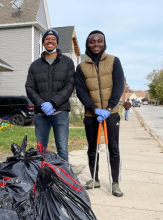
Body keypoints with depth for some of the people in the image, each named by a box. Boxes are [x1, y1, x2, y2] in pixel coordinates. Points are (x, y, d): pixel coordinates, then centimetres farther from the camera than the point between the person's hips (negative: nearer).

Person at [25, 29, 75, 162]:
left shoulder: (67, 62, 9)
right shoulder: (35, 65, 15)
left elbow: (70, 86, -2)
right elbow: (30, 88, 8)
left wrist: (52, 103, -13)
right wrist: (42, 104, -10)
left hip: (60, 112, -2)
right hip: (40, 114, 3)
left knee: (62, 150, -3)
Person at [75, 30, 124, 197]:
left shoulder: (113, 61, 2)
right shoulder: (81, 67, 4)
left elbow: (119, 86, -4)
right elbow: (80, 91, -3)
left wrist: (108, 109, -15)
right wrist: (95, 109, -16)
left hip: (111, 113, -1)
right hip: (91, 115, 2)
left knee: (114, 148, 1)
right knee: (92, 149, 10)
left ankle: (115, 183, 11)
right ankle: (95, 179, 25)